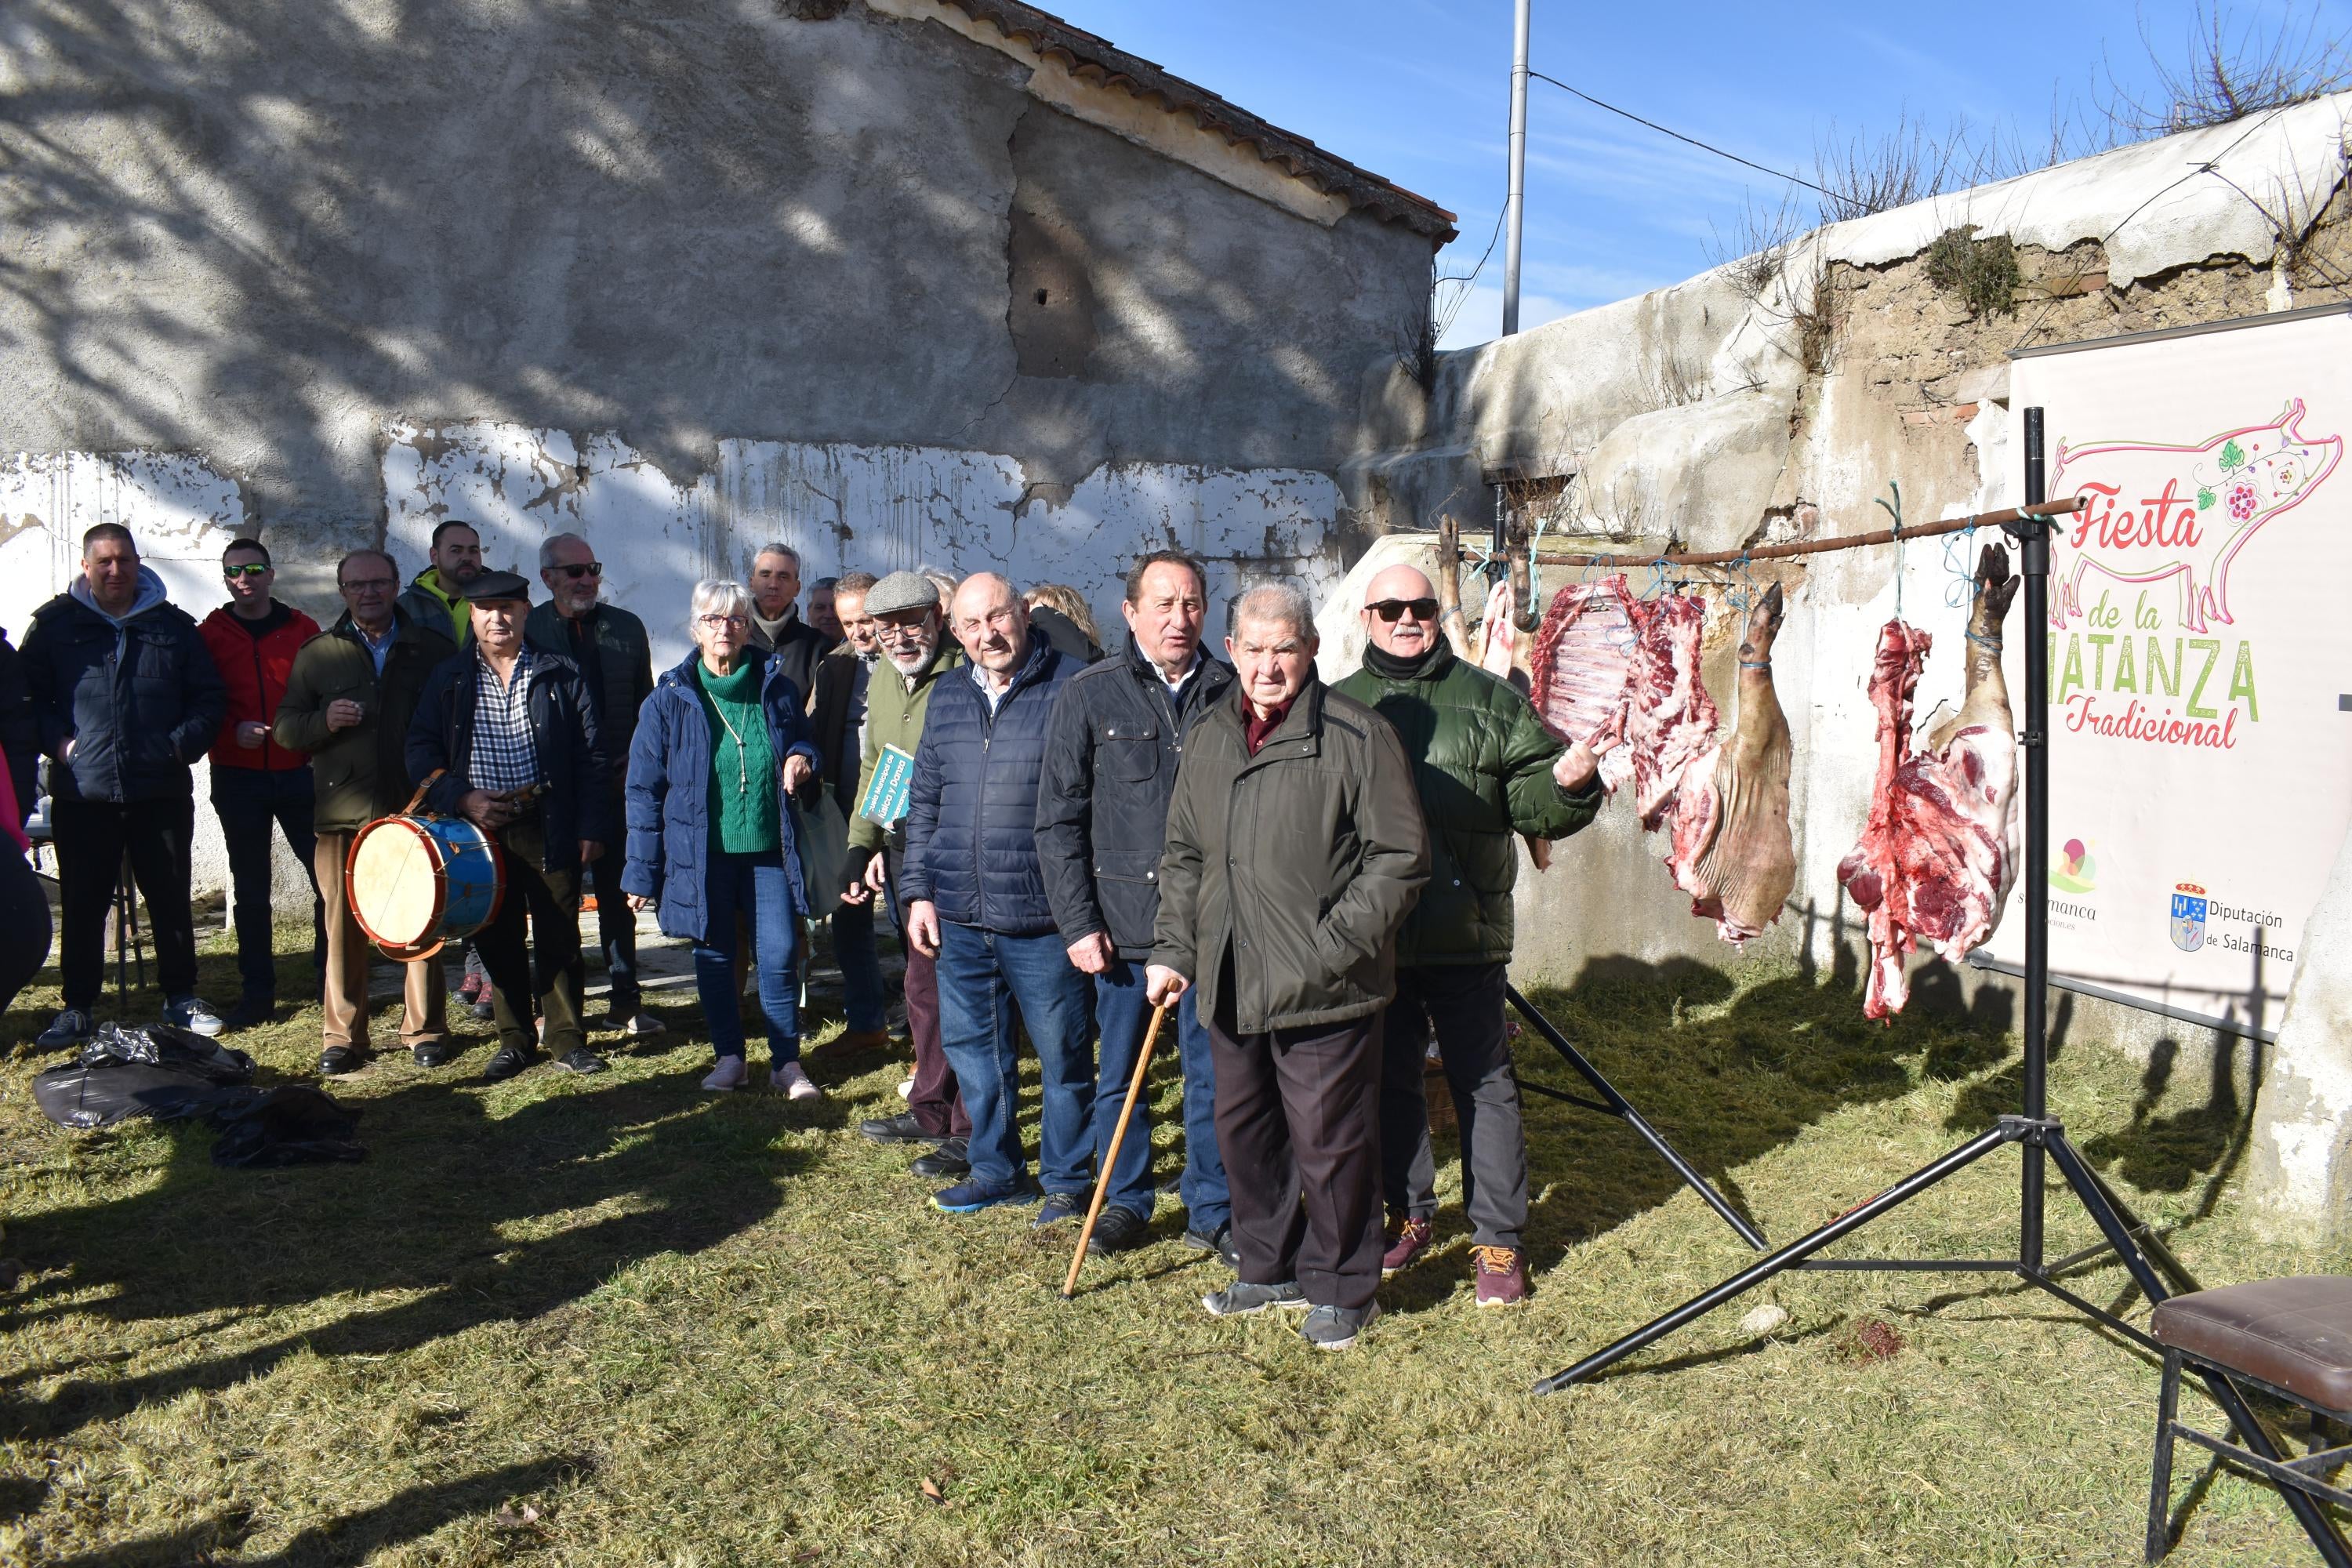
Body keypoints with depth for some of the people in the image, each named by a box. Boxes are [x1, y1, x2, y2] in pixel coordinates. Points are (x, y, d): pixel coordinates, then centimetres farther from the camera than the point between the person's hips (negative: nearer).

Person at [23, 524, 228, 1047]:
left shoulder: (173, 626, 8)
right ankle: (77, 1008, 18)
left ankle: (181, 997, 21)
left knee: (171, 898, 8)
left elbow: (209, 697, 11)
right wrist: (56, 741, -8)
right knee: (82, 904, 6)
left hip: (162, 791, 1)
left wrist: (184, 743, -4)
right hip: (82, 793, -1)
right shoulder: (55, 625, 6)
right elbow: (29, 695, 7)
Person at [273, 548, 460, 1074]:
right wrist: (324, 721, -10)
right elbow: (286, 725, 11)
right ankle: (342, 1035, 14)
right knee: (344, 926, 3)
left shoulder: (433, 648, 8)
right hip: (343, 812, 1)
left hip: (416, 811, -1)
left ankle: (425, 1029, 13)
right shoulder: (318, 653, 12)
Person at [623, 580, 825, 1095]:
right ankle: (729, 1058, 25)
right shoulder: (670, 700, -2)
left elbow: (804, 745, 19)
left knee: (780, 956, -3)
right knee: (714, 958, 9)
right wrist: (641, 872, -3)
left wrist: (802, 760, -8)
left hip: (769, 850, 1)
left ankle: (787, 1063, 12)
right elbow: (645, 789, 0)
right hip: (701, 854, 0)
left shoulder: (778, 690, 3)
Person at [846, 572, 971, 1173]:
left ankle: (972, 1133, 7)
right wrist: (862, 847, 20)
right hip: (905, 857, 9)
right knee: (923, 985, 18)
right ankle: (930, 1111, 33)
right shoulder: (882, 685, 13)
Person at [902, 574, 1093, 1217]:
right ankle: (995, 1170, 31)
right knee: (972, 1049, 15)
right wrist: (918, 892, 10)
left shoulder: (1072, 689, -6)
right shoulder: (947, 700, 11)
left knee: (1063, 1054, 5)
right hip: (959, 918, 6)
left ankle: (1067, 1180, 22)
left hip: (1043, 917, -5)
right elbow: (923, 806, 18)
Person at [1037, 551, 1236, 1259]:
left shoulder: (1230, 695, 3)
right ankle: (1125, 1200, 30)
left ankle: (1211, 1209, 24)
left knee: (1213, 1075, 8)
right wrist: (1078, 923, -5)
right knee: (1119, 1074, 12)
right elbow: (1059, 820, 0)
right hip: (1123, 924, -1)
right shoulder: (1090, 695, -1)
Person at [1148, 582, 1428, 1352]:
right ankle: (1270, 1268, 36)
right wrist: (1174, 949, 9)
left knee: (1329, 1142, 3)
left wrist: (1335, 945, -15)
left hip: (1323, 990, -6)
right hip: (1231, 986, 7)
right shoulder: (1208, 738, 11)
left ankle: (1341, 1288, 22)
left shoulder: (1357, 734, -9)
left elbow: (1400, 856, -10)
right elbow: (1184, 855, 18)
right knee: (1243, 1133, 18)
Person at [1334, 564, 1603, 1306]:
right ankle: (1408, 1215, 31)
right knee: (1389, 1079, 13)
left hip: (1467, 932, -2)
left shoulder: (1488, 699, 4)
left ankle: (1499, 1239, 14)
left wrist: (1568, 785, -19)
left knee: (1484, 1083, 3)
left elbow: (1531, 800, 1)